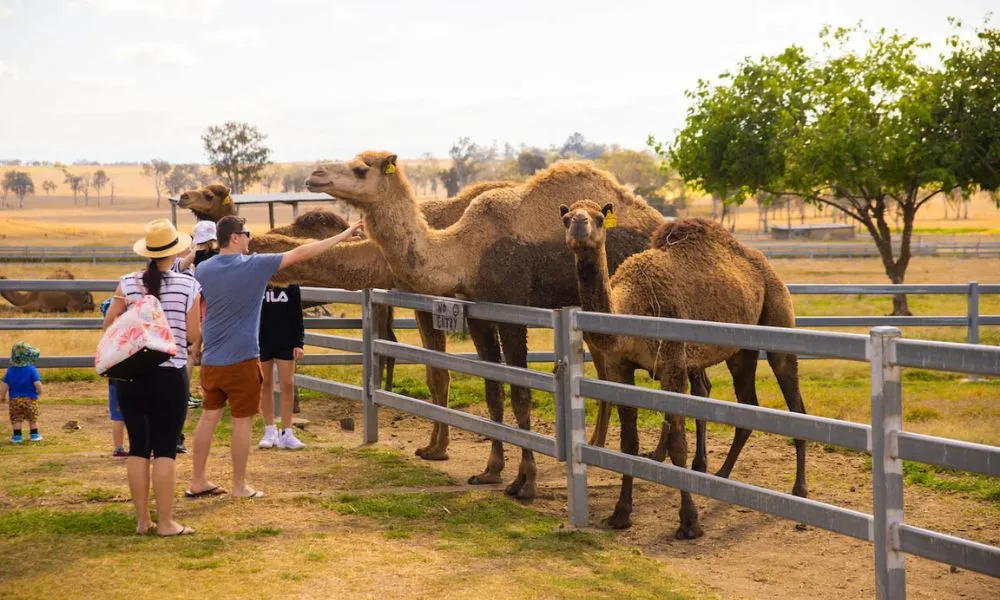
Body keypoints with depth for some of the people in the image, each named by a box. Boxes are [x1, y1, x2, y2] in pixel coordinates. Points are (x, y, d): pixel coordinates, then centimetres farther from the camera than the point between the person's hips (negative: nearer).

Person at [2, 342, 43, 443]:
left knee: (16, 419, 10)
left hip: (15, 399, 2)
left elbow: (4, 385, -2)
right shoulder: (31, 370, -13)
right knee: (33, 418, 13)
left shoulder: (10, 370, -3)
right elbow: (37, 383, -19)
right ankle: (34, 434, 18)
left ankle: (17, 435, 7)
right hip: (30, 398, -1)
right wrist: (39, 391, 1)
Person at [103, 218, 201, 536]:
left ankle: (142, 520, 13)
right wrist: (194, 346, 19)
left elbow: (109, 324, 4)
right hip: (169, 376, -3)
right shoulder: (189, 286, -6)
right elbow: (194, 336, -3)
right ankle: (165, 522, 2)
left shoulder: (128, 283, 0)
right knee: (165, 448, 1)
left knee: (138, 447, 9)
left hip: (130, 375, 3)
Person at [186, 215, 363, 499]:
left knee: (209, 417, 12)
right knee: (242, 421, 5)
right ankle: (239, 486, 11)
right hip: (241, 359, -5)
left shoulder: (203, 270, 0)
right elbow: (301, 253, -9)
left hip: (211, 359, 5)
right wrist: (344, 235, -2)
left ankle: (198, 481, 16)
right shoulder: (254, 266, -13)